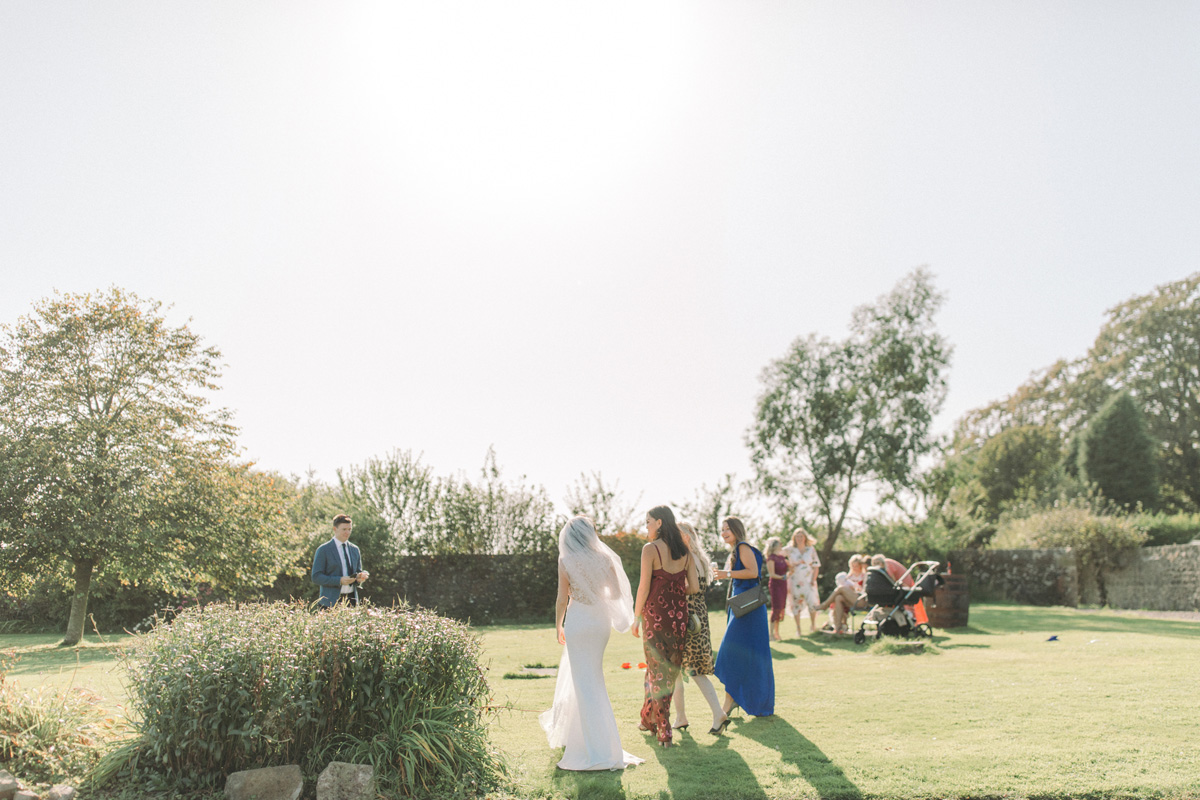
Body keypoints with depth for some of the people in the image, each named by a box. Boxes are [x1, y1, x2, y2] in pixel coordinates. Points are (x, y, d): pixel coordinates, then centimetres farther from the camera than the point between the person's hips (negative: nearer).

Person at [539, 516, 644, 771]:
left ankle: (600, 752, -1)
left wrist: (558, 627, 6)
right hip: (601, 621, 5)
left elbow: (562, 600, -7)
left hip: (578, 622, -5)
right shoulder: (604, 558, 0)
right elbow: (617, 593, 4)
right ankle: (564, 728, 43)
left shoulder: (566, 561, -9)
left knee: (586, 684, -1)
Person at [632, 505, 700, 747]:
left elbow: (644, 587, -12)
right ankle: (649, 718, 31)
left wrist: (636, 617, -3)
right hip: (679, 615, 5)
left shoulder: (650, 549, -11)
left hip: (656, 612, -5)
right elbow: (694, 587, 2)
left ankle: (664, 731, 10)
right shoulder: (684, 551, 4)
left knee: (658, 670, 6)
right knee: (670, 668, 17)